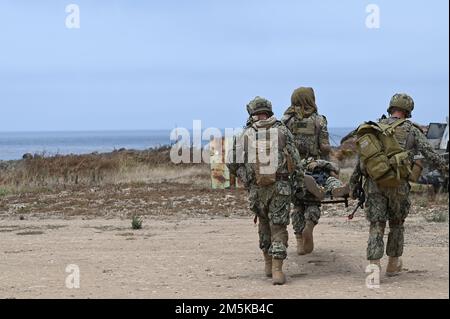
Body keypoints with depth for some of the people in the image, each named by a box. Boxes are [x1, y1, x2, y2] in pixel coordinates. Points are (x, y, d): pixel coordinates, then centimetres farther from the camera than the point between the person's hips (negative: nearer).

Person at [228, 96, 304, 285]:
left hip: (257, 189, 2)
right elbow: (295, 160, -1)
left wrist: (243, 176, 17)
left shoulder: (246, 134, 2)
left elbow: (231, 163, 0)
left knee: (264, 224, 22)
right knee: (278, 228, 3)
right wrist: (300, 180, 14)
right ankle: (277, 270, -8)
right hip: (280, 187, -2)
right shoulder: (282, 131, 1)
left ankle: (268, 263, 29)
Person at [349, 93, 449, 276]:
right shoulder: (411, 130, 3)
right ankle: (393, 265, 27)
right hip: (397, 184, -2)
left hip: (373, 183, 2)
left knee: (376, 226, 2)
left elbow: (361, 158, 9)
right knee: (396, 224, 18)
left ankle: (374, 266, -14)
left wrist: (354, 183, 12)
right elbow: (431, 155, -3)